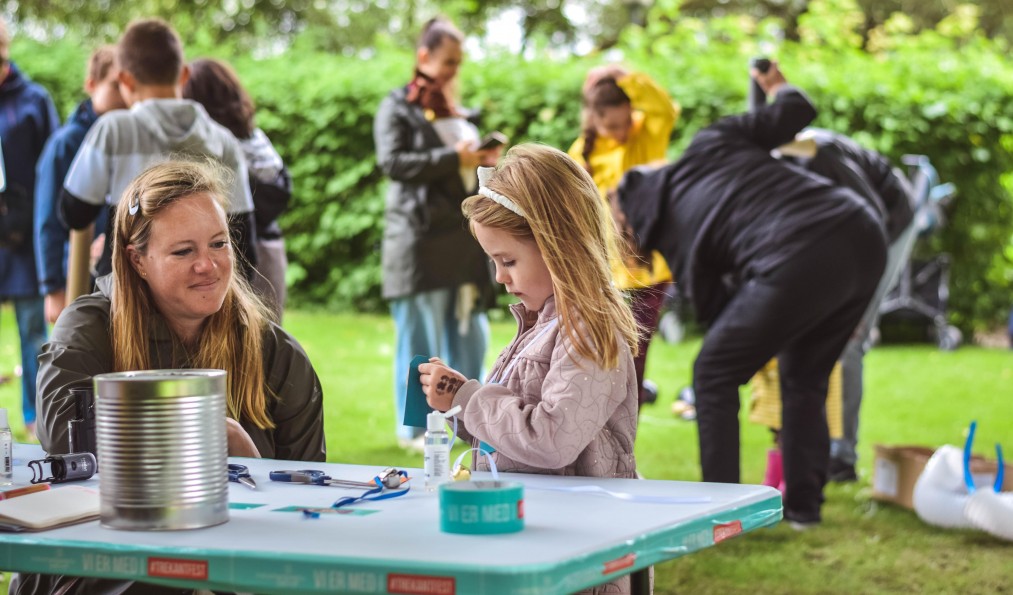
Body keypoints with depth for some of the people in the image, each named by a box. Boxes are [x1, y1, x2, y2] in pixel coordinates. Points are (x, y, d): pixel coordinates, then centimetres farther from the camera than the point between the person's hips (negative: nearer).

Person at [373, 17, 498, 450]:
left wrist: (483, 160, 7)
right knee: (419, 336, -2)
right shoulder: (398, 107, -1)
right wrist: (454, 158, -17)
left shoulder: (453, 109, 20)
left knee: (469, 333, 7)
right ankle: (414, 427, 7)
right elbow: (393, 162, -14)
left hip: (463, 236, 7)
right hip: (420, 239, -7)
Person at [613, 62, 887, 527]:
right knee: (804, 376, 25)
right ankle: (803, 504, 27)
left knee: (714, 375, 13)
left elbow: (715, 309, 15)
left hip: (799, 263, -7)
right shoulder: (708, 145, 20)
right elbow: (795, 113, 16)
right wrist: (778, 86, 37)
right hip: (864, 235, 7)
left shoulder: (675, 235, 10)